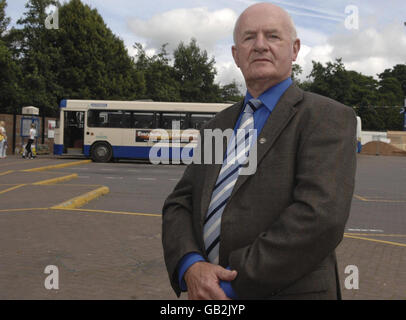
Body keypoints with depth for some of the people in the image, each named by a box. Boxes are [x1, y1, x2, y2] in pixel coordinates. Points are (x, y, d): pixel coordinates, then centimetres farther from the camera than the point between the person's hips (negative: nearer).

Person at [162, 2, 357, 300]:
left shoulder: (328, 117, -9)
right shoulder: (217, 127, 10)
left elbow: (320, 216, -22)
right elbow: (179, 203, 4)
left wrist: (235, 282, -20)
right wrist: (191, 267, -15)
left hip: (288, 292, -5)